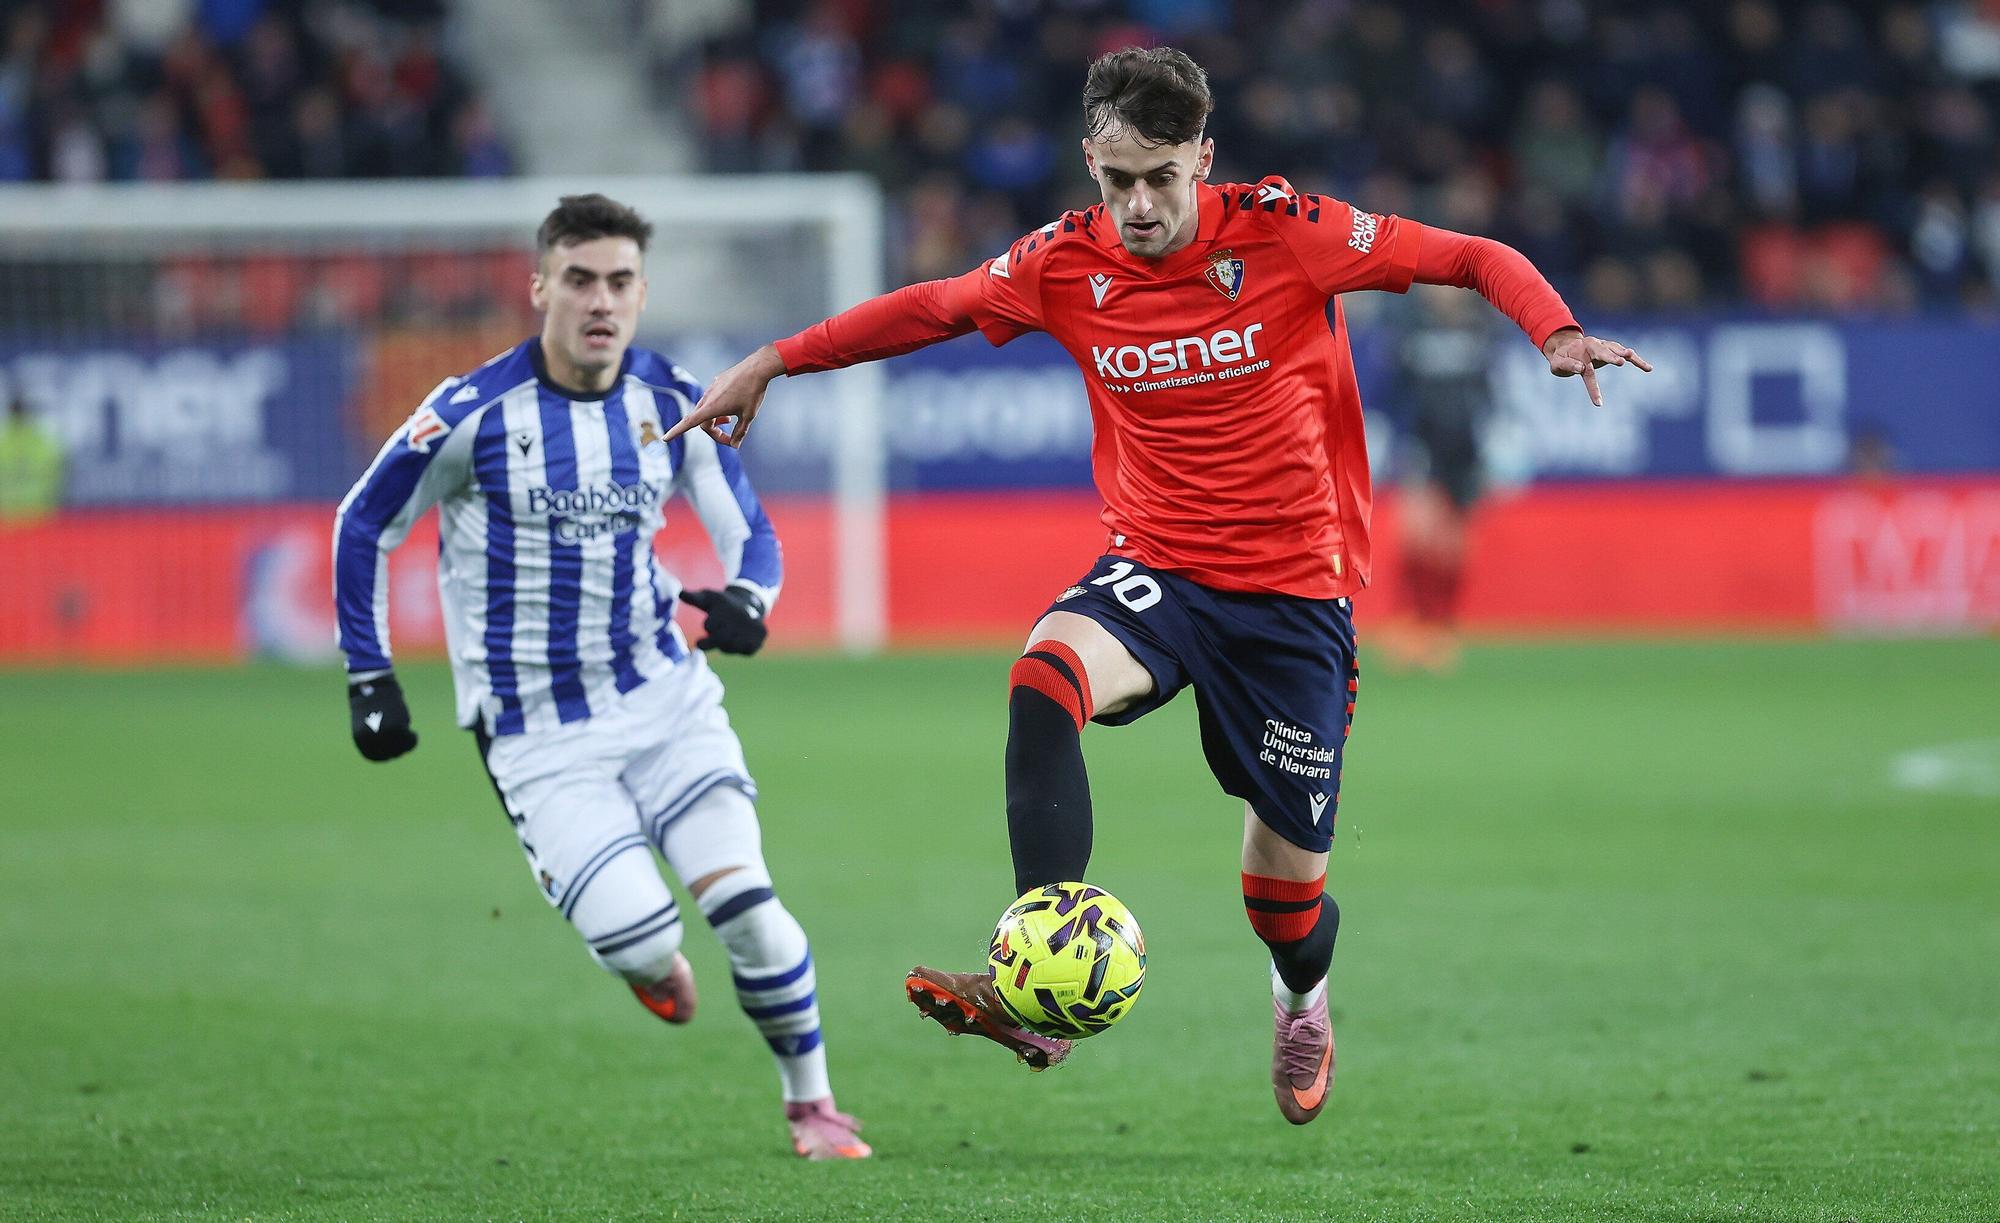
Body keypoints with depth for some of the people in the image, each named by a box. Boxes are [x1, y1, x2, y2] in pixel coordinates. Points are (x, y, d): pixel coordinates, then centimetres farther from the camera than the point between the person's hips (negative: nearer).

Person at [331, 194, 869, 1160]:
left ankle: (811, 1103, 9)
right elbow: (363, 526, 0)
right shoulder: (474, 413, -13)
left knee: (744, 905, -14)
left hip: (665, 695, 3)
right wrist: (370, 681, -2)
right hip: (537, 736, -3)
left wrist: (743, 600, -19)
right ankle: (652, 962, 22)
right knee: (641, 945, -18)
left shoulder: (676, 405, -2)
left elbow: (751, 536, 5)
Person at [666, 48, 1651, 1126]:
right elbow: (927, 309, 13)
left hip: (1294, 592, -2)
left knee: (1285, 892, 4)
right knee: (1045, 677, -34)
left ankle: (1302, 1001, 44)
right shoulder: (1065, 265, -3)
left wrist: (1557, 332, -24)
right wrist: (771, 363, 13)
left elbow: (1474, 260, -6)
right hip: (1153, 571, 2)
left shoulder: (1283, 232, -12)